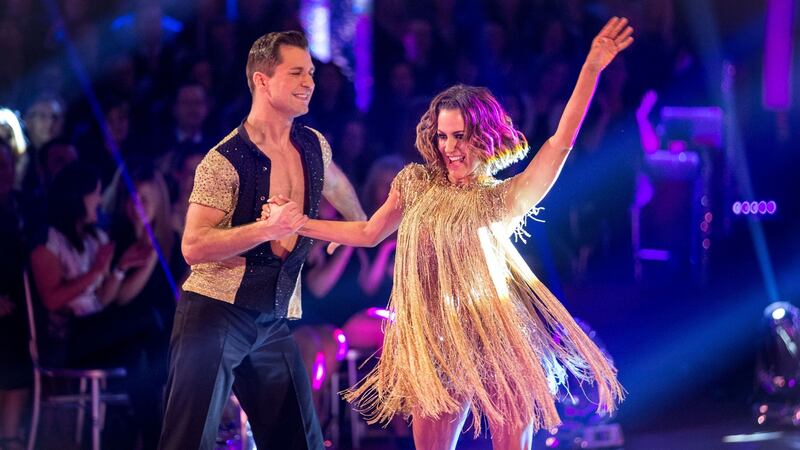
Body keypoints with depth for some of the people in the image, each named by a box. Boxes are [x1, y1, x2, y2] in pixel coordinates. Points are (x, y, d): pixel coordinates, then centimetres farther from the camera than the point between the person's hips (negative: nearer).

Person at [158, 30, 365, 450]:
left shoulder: (313, 146, 7)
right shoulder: (225, 161, -13)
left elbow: (334, 183, 32)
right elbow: (193, 247, -18)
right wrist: (267, 229, -27)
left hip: (273, 322, 6)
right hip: (215, 311, -6)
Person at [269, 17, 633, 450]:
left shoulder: (505, 198, 0)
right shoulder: (416, 185, 10)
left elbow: (561, 141, -7)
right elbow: (368, 233, 22)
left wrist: (591, 68, -15)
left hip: (498, 341, -3)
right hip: (436, 345, 3)